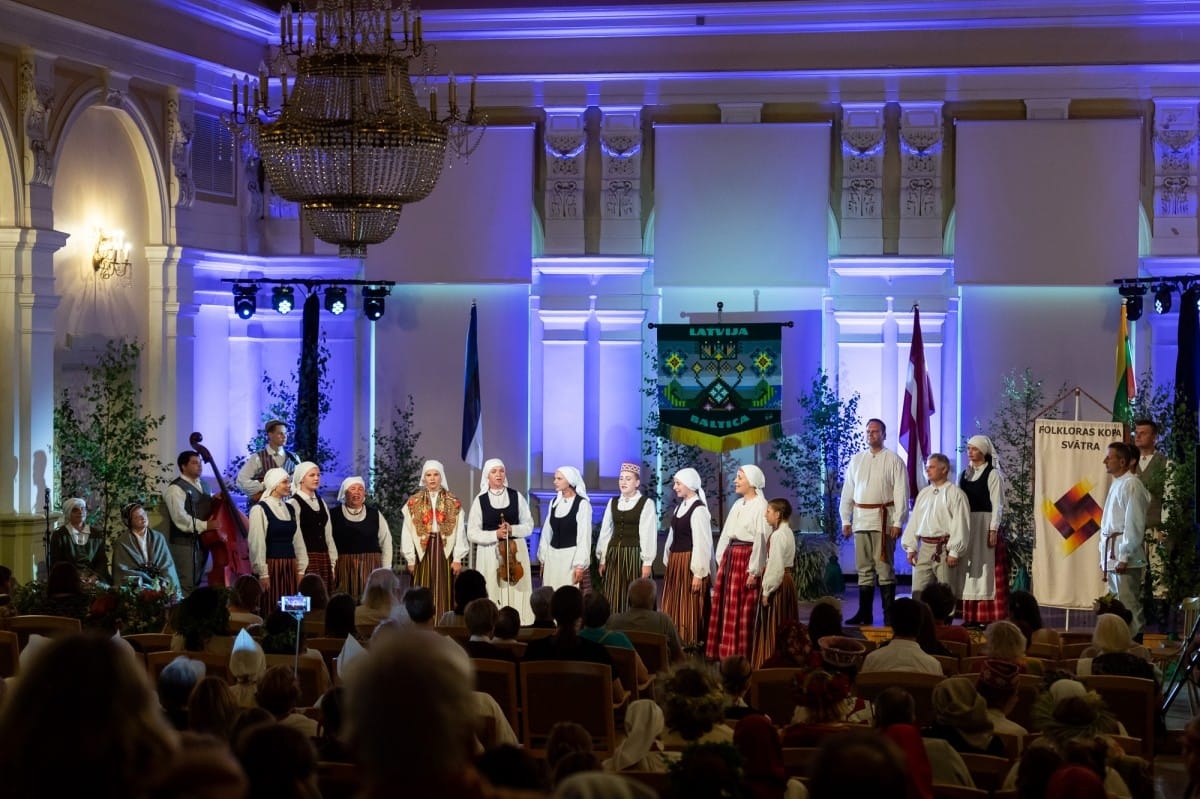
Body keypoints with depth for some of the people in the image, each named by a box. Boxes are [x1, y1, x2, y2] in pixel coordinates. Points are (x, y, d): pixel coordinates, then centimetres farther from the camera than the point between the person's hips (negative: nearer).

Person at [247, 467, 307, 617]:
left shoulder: (290, 508, 12)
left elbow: (298, 540, 13)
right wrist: (263, 573, -15)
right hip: (271, 566, -6)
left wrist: (301, 569, 8)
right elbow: (257, 544, -11)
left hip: (289, 567, 6)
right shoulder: (260, 509, -8)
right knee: (271, 612, -1)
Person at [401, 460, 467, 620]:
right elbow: (407, 533, 3)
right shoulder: (413, 503, 6)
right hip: (422, 552, 0)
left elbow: (459, 532, 2)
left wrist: (457, 558, -5)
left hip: (445, 552, 0)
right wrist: (410, 558, -2)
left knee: (444, 594, -1)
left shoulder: (454, 503, 6)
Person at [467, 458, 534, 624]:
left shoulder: (516, 497, 4)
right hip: (489, 553, -1)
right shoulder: (480, 500, 1)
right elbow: (472, 534, -1)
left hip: (516, 551, 1)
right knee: (492, 593, -5)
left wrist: (512, 529, -12)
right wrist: (495, 534, -15)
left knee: (517, 594, -2)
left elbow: (529, 526, 7)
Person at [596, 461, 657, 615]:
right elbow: (606, 531, 14)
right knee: (615, 601, 4)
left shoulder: (646, 503, -3)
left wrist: (647, 562, -11)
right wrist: (602, 559, 11)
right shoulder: (613, 502, 12)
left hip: (635, 555, -5)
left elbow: (648, 533, -7)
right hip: (614, 555, 5)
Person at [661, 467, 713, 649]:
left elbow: (702, 544, -16)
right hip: (675, 562, 9)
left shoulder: (699, 510, -14)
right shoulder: (679, 507, 12)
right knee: (674, 607, 11)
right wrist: (668, 561, 11)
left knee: (690, 608, -2)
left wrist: (698, 573, -18)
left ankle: (693, 645, 5)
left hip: (689, 563, -9)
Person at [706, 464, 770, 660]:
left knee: (742, 609, -4)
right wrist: (721, 560, 13)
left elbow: (761, 540, -15)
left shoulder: (760, 505, -11)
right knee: (724, 606, 10)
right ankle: (725, 651, 18)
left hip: (746, 557, -9)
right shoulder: (738, 504, 15)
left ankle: (739, 654, 3)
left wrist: (754, 571, -16)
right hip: (730, 556, 9)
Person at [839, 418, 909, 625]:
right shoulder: (856, 461, 14)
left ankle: (889, 614, -3)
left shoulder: (893, 460, 0)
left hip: (883, 519, -5)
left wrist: (898, 522, -12)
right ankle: (864, 613, 13)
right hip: (861, 520, 5)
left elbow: (901, 493, -5)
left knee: (884, 568, -6)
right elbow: (847, 492, 15)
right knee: (864, 569, 8)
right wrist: (845, 520, 9)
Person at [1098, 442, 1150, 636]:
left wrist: (1124, 557, -20)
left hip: (1125, 554, -10)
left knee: (1128, 605, -10)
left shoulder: (1131, 485, -12)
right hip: (1111, 553, 10)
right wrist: (1105, 558, 19)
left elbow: (1134, 523, -17)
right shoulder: (1116, 484, 17)